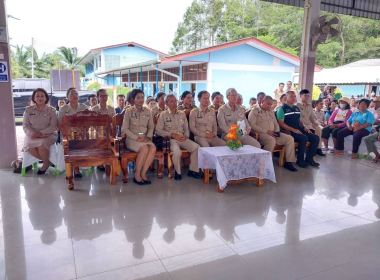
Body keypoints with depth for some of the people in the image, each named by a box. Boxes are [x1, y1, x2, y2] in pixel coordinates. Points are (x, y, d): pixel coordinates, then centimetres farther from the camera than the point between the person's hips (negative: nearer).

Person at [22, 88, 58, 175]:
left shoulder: (51, 110, 3)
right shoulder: (28, 110, 8)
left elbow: (53, 126, -4)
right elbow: (25, 125, 3)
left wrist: (40, 132, -18)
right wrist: (33, 134, -17)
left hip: (48, 134, -2)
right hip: (32, 134, 2)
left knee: (42, 144, -34)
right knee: (29, 146, -30)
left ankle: (45, 163, -6)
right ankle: (48, 161, -10)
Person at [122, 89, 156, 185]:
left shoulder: (148, 111, 10)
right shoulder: (129, 111, 0)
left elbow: (151, 127, 14)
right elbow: (124, 129, -3)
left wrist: (148, 136, -5)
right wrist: (136, 138, -13)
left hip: (144, 138, 4)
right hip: (132, 139, -3)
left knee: (153, 148, -29)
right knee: (144, 148, -33)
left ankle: (143, 173, -18)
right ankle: (137, 175, -18)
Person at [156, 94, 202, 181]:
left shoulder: (182, 114, 19)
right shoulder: (163, 114, 6)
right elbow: (158, 130, -2)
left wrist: (186, 135, -3)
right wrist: (172, 134, -11)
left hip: (183, 138, 4)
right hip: (171, 139, -4)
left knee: (196, 147, -23)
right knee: (177, 151, -36)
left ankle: (193, 170, -7)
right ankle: (178, 172, -10)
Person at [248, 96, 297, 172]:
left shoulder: (271, 112, 26)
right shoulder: (254, 111, 2)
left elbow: (276, 124, 29)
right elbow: (252, 125, -12)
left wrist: (277, 131, 4)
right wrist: (266, 131, -16)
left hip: (272, 134, 7)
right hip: (261, 134, -7)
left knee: (290, 138, -11)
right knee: (272, 140, -38)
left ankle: (288, 162, -9)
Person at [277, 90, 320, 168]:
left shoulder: (297, 108, 21)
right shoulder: (282, 109, -2)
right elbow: (281, 123, -11)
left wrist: (304, 127, 6)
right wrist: (294, 130, -19)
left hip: (299, 130, 8)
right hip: (289, 132, -8)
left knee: (316, 138, -8)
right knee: (304, 138, -31)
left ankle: (309, 159, 2)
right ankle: (300, 160, -14)